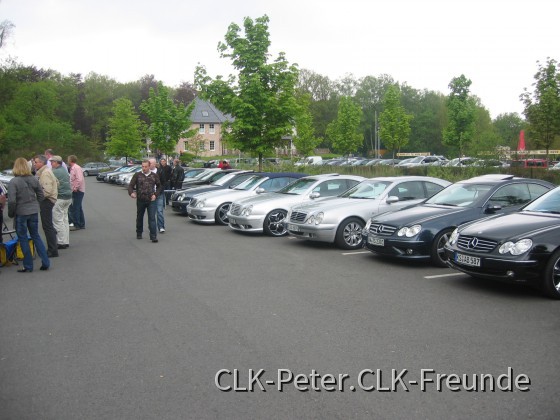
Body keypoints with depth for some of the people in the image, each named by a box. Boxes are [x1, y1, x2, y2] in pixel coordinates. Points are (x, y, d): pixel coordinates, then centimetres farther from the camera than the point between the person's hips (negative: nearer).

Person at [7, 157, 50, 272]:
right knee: (36, 235, 16)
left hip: (21, 212, -5)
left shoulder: (13, 182, -14)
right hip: (34, 211, 5)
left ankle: (28, 266, 12)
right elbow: (41, 196, 6)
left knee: (23, 238, 7)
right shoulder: (34, 179, 1)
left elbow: (12, 201, -18)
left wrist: (11, 213, -4)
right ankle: (45, 263, 13)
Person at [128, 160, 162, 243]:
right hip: (140, 200, 1)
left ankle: (153, 236, -10)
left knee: (152, 218, -8)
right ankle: (139, 233, 32)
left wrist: (156, 195, -1)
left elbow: (159, 186, 15)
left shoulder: (154, 176, 7)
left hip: (151, 200, -1)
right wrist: (131, 193, -24)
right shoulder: (137, 175, 3)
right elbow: (131, 185, -3)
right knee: (139, 217, 14)